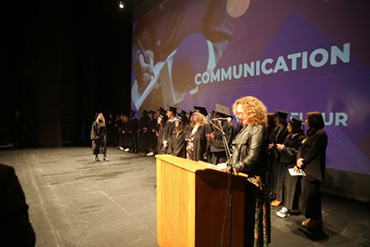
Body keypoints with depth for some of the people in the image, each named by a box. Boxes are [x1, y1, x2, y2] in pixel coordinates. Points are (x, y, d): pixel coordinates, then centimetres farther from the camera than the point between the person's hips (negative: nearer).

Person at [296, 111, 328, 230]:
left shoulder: (320, 134, -14)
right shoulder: (310, 133, 14)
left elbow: (312, 152, -17)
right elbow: (301, 148, 10)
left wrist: (302, 163, -8)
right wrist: (299, 160, -6)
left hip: (313, 170, -9)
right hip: (306, 169, 9)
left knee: (311, 194, -2)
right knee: (307, 193, 14)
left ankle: (316, 220, 13)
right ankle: (312, 218, 26)